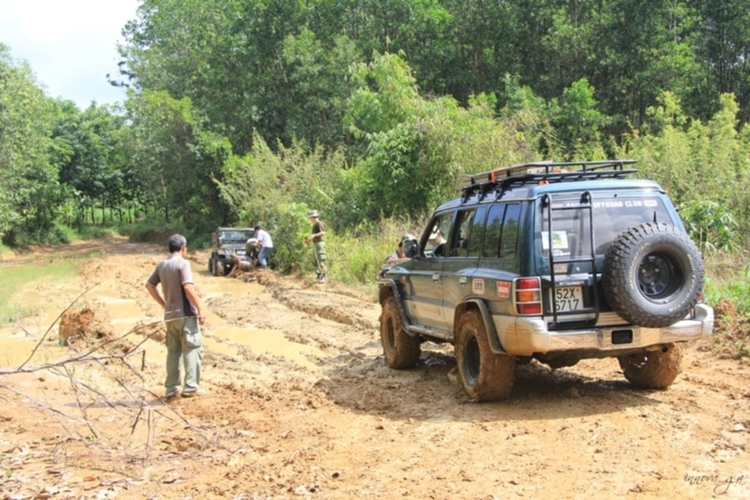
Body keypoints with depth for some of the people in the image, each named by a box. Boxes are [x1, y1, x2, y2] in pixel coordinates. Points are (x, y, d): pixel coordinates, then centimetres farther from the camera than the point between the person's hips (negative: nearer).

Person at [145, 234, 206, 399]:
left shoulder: (161, 265, 10)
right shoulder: (182, 263, -11)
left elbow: (149, 285, 16)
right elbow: (188, 288, -21)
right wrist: (200, 311, -16)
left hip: (170, 315, 7)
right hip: (186, 314, -7)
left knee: (173, 351, 13)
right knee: (193, 349, 0)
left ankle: (171, 387, 14)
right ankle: (191, 387, -2)